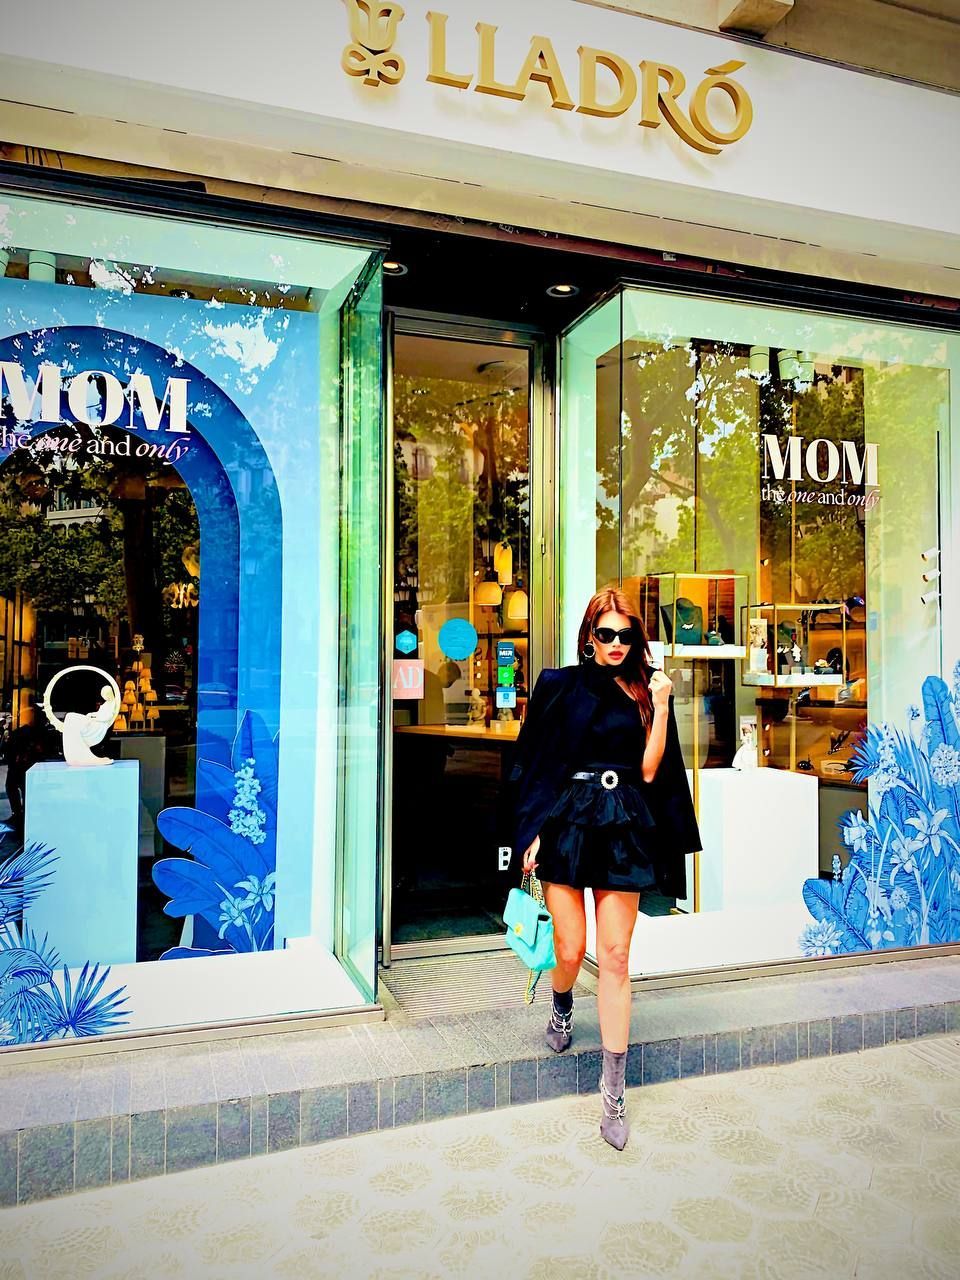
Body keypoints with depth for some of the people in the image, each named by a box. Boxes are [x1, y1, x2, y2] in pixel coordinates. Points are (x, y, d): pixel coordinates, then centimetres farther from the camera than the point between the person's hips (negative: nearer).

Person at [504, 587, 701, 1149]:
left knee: (616, 956, 1)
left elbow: (650, 771, -1)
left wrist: (661, 707, -8)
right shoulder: (560, 686, 3)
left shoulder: (645, 693, 7)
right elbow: (534, 764, 3)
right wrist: (532, 834, -2)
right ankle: (562, 1009, 39)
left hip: (624, 829, 1)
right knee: (571, 949, 1)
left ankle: (614, 1091, 11)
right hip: (566, 823, -1)